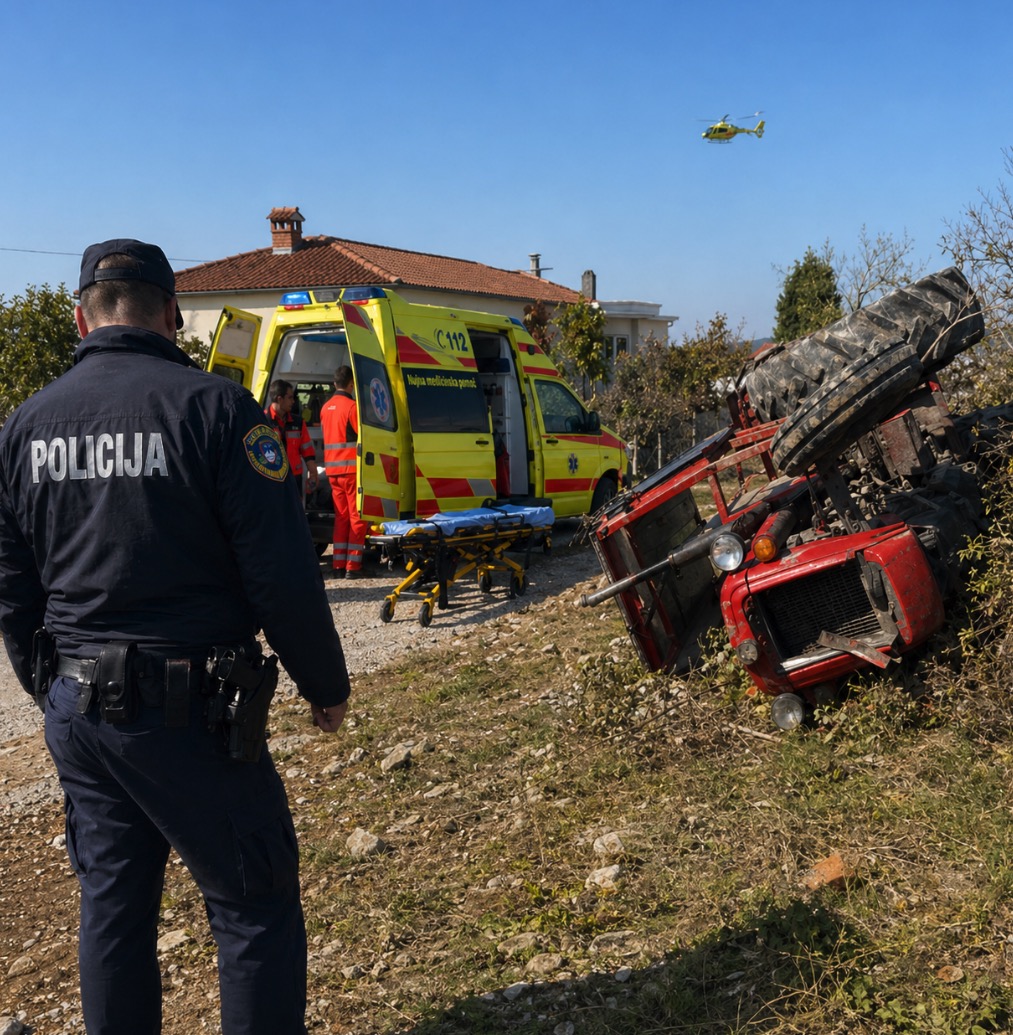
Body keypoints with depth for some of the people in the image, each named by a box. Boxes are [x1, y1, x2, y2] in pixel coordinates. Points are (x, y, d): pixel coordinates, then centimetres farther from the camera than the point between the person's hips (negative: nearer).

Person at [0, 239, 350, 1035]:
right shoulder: (213, 406, -12)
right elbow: (282, 572, -14)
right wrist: (327, 685, -1)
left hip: (76, 709, 6)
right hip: (186, 710, -6)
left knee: (112, 903, 20)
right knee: (254, 907, 7)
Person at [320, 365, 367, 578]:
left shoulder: (326, 407, 11)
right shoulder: (352, 406, -12)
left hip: (332, 470, 7)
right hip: (351, 468, -7)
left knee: (341, 517, 12)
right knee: (357, 517, -2)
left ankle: (339, 564, 12)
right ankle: (353, 566, -4)